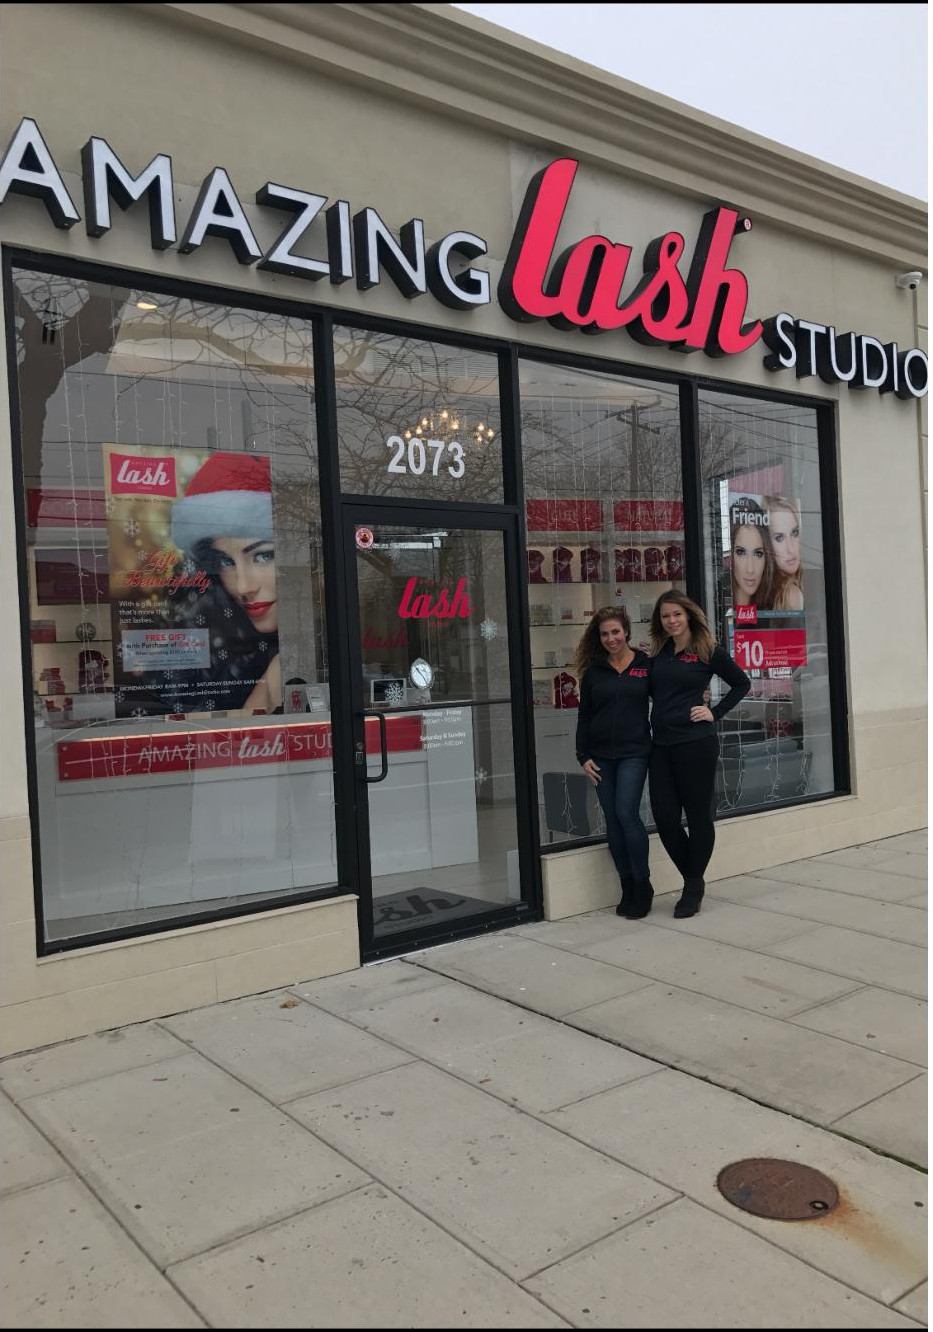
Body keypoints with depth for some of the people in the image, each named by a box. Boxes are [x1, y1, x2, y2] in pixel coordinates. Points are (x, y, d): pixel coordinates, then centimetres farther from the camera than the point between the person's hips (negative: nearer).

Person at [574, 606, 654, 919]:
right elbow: (583, 717, 8)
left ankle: (642, 886, 5)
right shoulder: (593, 672, 7)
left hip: (634, 752, -3)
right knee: (613, 820, 5)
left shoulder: (646, 666, 1)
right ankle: (628, 889, 16)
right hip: (601, 756, 3)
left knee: (627, 814, -12)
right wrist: (583, 756, 3)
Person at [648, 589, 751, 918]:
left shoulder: (708, 651, -2)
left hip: (695, 743, -5)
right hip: (661, 744, 5)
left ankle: (694, 887, 19)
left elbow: (742, 684, 4)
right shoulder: (658, 653, 11)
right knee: (664, 817, 3)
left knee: (698, 816, 5)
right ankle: (693, 880, 23)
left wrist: (715, 713, -3)